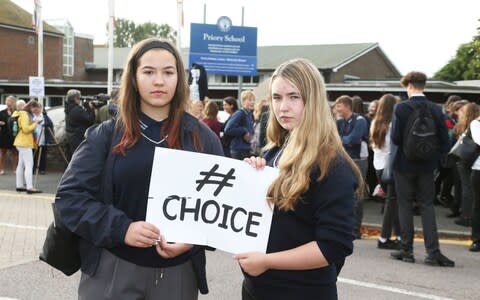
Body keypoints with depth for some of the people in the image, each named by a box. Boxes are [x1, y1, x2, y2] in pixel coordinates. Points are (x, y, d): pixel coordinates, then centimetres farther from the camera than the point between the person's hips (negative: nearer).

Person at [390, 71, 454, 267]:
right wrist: (434, 157, 12)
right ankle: (433, 252, 4)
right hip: (426, 166, 3)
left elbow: (395, 137, -15)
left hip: (404, 164, -3)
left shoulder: (401, 108, -12)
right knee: (427, 206, 9)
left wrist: (405, 146, 6)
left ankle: (407, 250, 12)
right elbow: (444, 142, -2)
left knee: (405, 206, 8)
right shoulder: (436, 110, -2)